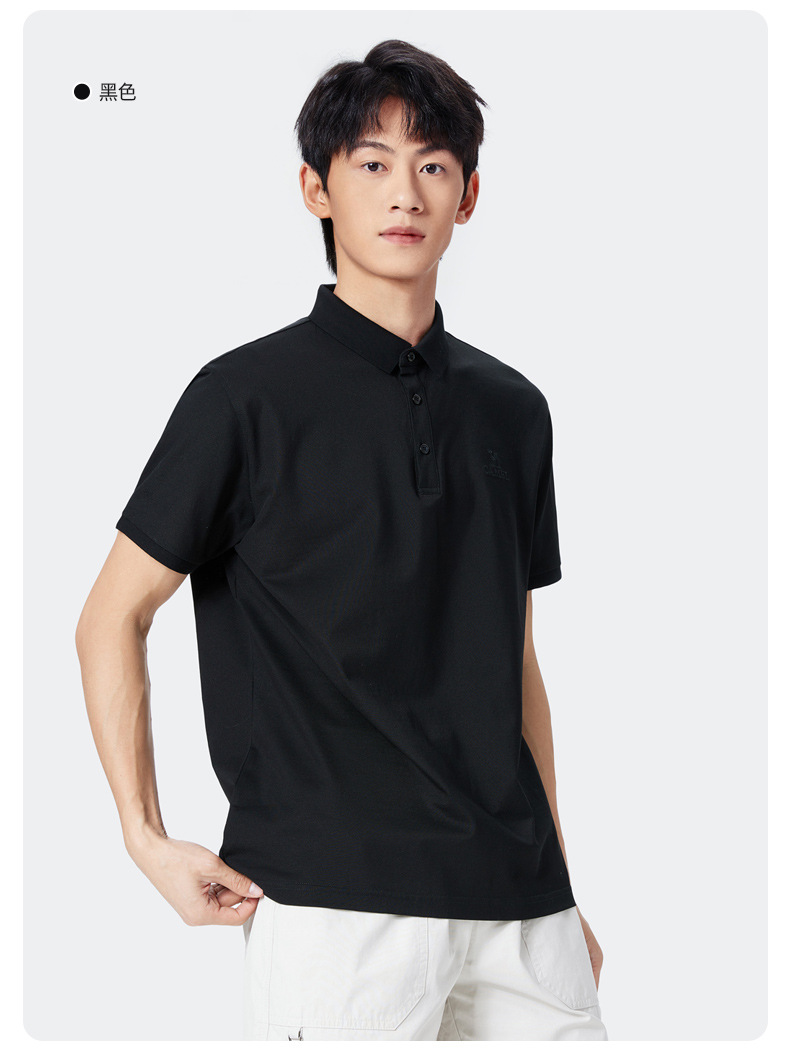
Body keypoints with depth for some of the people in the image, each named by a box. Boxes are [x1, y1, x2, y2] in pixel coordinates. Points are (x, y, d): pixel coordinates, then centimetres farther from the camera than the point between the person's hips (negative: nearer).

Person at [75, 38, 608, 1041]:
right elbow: (110, 620, -1)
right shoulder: (248, 395, -4)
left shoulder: (512, 407, 11)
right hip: (335, 893, -5)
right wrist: (147, 839, -8)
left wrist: (559, 886, 15)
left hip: (513, 897, 5)